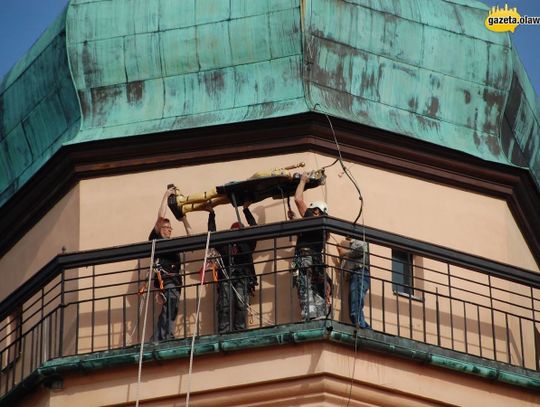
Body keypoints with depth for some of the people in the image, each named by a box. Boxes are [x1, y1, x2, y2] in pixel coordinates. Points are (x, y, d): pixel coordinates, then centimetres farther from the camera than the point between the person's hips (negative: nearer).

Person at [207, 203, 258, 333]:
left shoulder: (247, 244, 24)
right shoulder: (224, 245, 26)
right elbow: (212, 233, 26)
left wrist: (246, 210, 20)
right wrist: (211, 215, 27)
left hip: (242, 277, -1)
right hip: (225, 277, 1)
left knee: (241, 307, -13)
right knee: (224, 307, -13)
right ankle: (223, 335, -21)